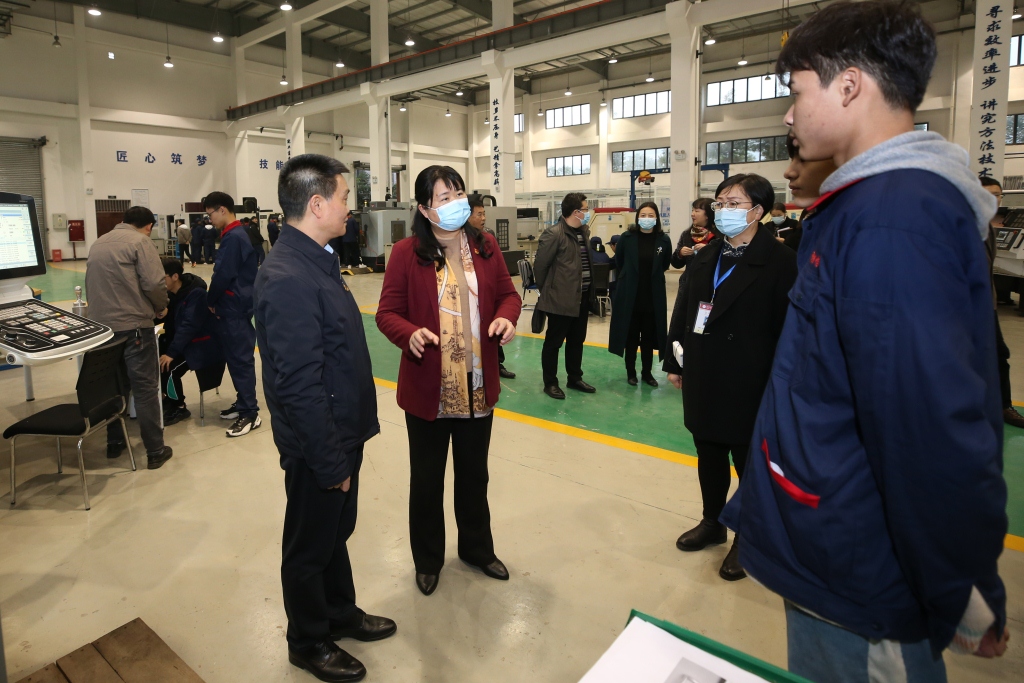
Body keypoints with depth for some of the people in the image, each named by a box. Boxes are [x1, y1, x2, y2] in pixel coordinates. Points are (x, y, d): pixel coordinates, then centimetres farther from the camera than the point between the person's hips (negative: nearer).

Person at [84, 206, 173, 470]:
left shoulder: (99, 243, 17)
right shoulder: (140, 241, -6)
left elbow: (92, 284, 18)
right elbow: (154, 283, -15)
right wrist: (161, 307, 1)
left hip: (101, 325, 7)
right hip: (133, 325, -7)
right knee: (145, 388, -1)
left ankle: (114, 443, 27)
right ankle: (155, 451, 3)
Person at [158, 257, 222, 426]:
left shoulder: (196, 293, -21)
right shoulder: (170, 293, 4)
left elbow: (189, 326, -27)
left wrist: (171, 353, -31)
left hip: (200, 345, -8)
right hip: (178, 341, 9)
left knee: (168, 368, -24)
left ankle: (179, 408, -1)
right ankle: (167, 398, 13)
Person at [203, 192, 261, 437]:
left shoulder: (233, 237, -17)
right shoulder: (235, 235, 14)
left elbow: (223, 276, -20)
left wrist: (210, 301, -4)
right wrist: (216, 301, 8)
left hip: (234, 309, -10)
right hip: (236, 307, 10)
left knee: (241, 360, -5)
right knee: (236, 358, 15)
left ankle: (250, 413, 1)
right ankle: (243, 403, 25)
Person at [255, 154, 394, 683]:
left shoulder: (317, 260, 5)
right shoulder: (287, 278, -26)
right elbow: (299, 385, -27)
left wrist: (349, 441, 15)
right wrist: (331, 461, -20)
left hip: (341, 434, 9)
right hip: (318, 446, -9)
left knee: (337, 533, 25)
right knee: (309, 546, 14)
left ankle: (341, 614, 47)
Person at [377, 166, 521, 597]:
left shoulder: (485, 246, 1)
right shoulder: (407, 253, -9)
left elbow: (507, 293, 9)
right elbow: (387, 312, -7)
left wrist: (506, 317, -13)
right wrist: (411, 334, -28)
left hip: (478, 387, 3)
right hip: (427, 389, -3)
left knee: (474, 475, 21)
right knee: (427, 479, 15)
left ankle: (477, 549, 44)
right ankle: (428, 560, 38)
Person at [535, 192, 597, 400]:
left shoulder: (584, 231, 10)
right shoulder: (554, 234, -15)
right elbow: (540, 265, -13)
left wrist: (590, 290, 13)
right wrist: (548, 289, -2)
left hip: (582, 297, 8)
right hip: (560, 298, -8)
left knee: (577, 341, 17)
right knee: (554, 342, 4)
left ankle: (575, 378, 30)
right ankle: (550, 383, 15)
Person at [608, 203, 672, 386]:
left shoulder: (664, 240, -4)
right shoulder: (627, 238, -6)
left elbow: (665, 265, 11)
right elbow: (618, 263, 7)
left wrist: (652, 275, 9)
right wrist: (631, 277, 10)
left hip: (653, 296, 1)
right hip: (630, 295, -1)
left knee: (649, 337, 10)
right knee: (631, 336, 7)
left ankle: (647, 372, 24)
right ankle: (630, 372, 21)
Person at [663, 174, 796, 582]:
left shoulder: (780, 262, -10)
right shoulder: (705, 258, 10)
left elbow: (786, 329, -13)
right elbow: (682, 311, 10)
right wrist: (674, 362, 8)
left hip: (748, 383, -6)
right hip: (703, 378, 6)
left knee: (748, 461, 9)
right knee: (708, 453, 18)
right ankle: (712, 522, 37)